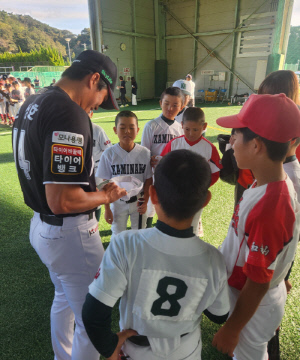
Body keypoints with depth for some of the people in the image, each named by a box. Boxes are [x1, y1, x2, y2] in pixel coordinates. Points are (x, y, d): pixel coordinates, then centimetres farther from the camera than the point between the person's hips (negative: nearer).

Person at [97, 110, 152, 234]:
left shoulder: (145, 153, -9)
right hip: (117, 203, -1)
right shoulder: (109, 154, -12)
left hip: (138, 202, 1)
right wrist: (107, 209, -5)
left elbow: (148, 180, -1)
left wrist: (145, 202, -5)